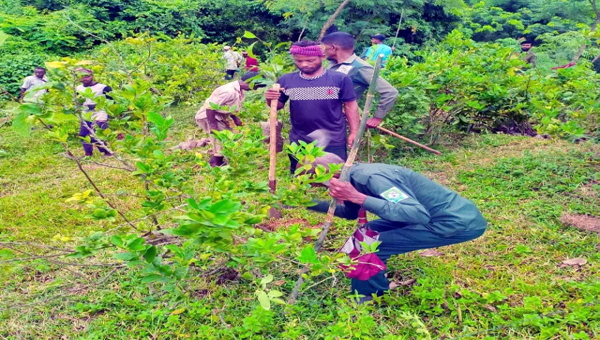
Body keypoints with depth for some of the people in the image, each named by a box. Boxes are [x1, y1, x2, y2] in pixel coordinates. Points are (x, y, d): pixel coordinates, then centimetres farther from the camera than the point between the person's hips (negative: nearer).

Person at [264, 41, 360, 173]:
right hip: (299, 142, 3)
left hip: (334, 142, -2)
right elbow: (278, 106, 8)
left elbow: (350, 106, -1)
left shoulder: (340, 79, -8)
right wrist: (270, 99, -14)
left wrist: (354, 132, -4)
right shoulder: (286, 80, -1)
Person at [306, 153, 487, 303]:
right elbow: (350, 213, 23)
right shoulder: (356, 176, 5)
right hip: (435, 217, 9)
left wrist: (358, 198, -33)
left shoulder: (372, 177, -24)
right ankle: (376, 290, 27)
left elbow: (420, 215, -33)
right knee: (366, 234, 14)